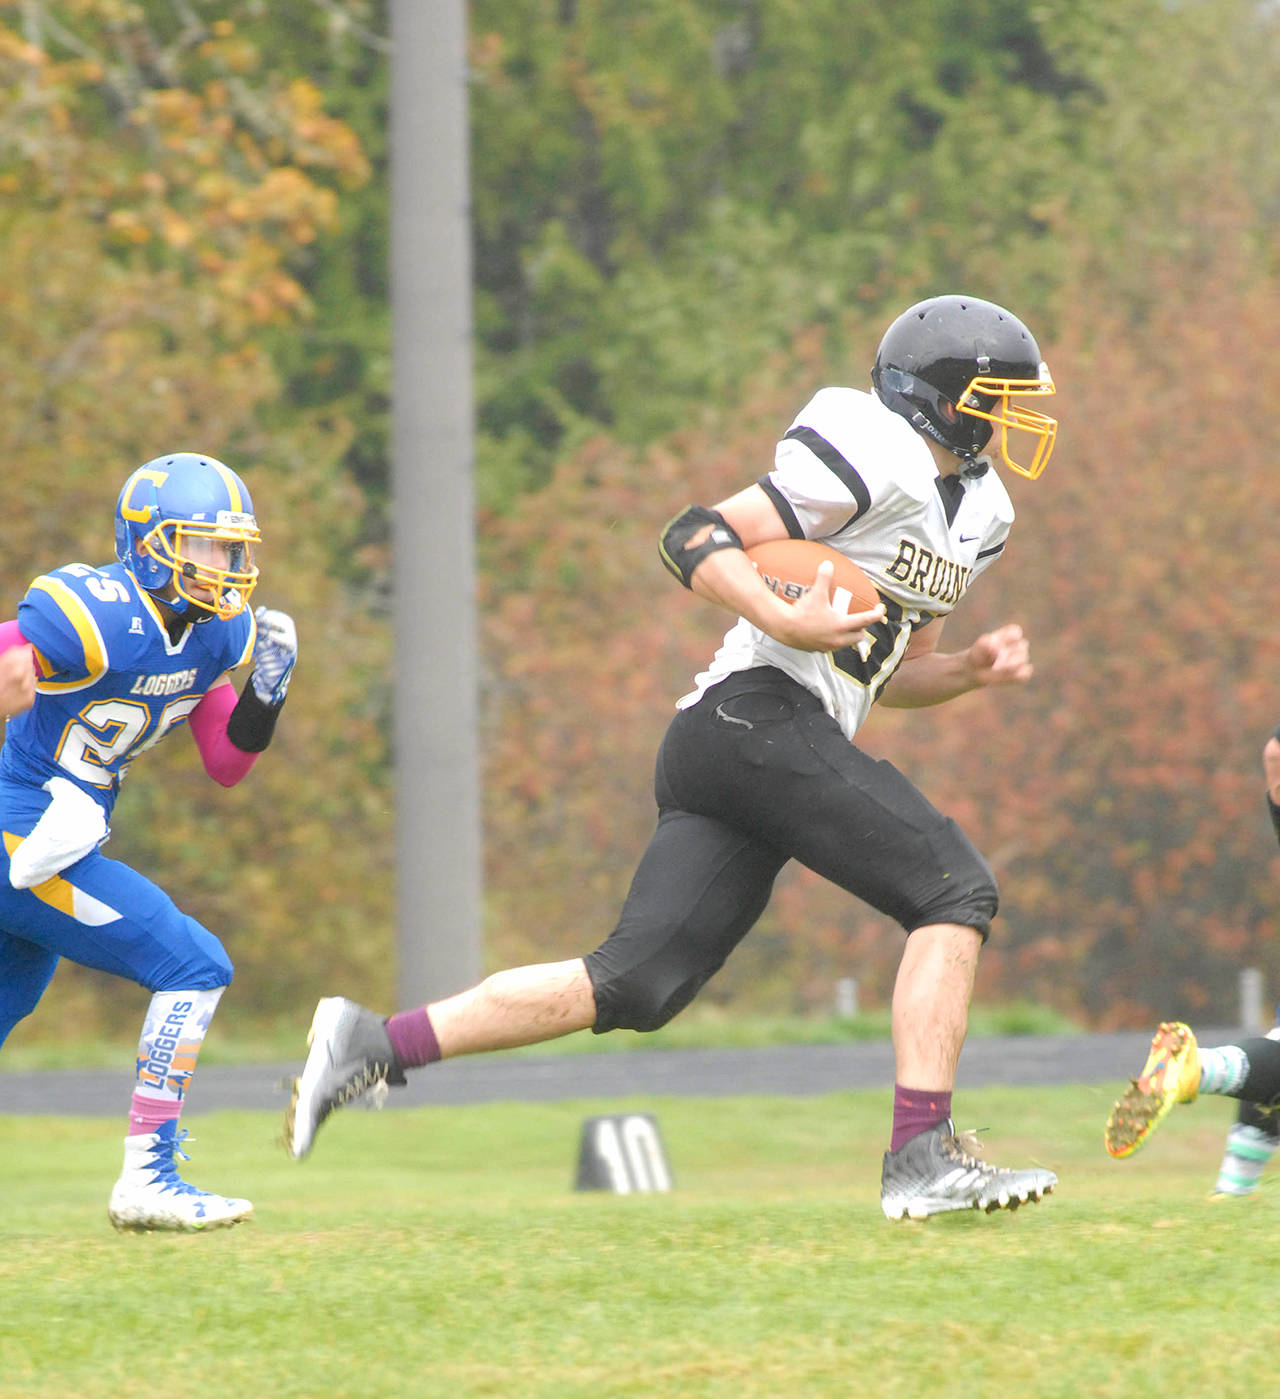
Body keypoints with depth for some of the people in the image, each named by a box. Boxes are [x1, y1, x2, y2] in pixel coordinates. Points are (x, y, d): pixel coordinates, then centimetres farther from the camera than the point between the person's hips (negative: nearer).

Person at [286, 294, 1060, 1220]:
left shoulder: (978, 512, 23)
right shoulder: (879, 460, -7)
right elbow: (696, 539, -12)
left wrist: (969, 671, 11)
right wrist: (785, 621, -25)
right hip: (761, 716, -9)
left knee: (636, 986, 0)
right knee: (955, 890, -13)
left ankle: (373, 1043, 0)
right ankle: (923, 1159, -19)